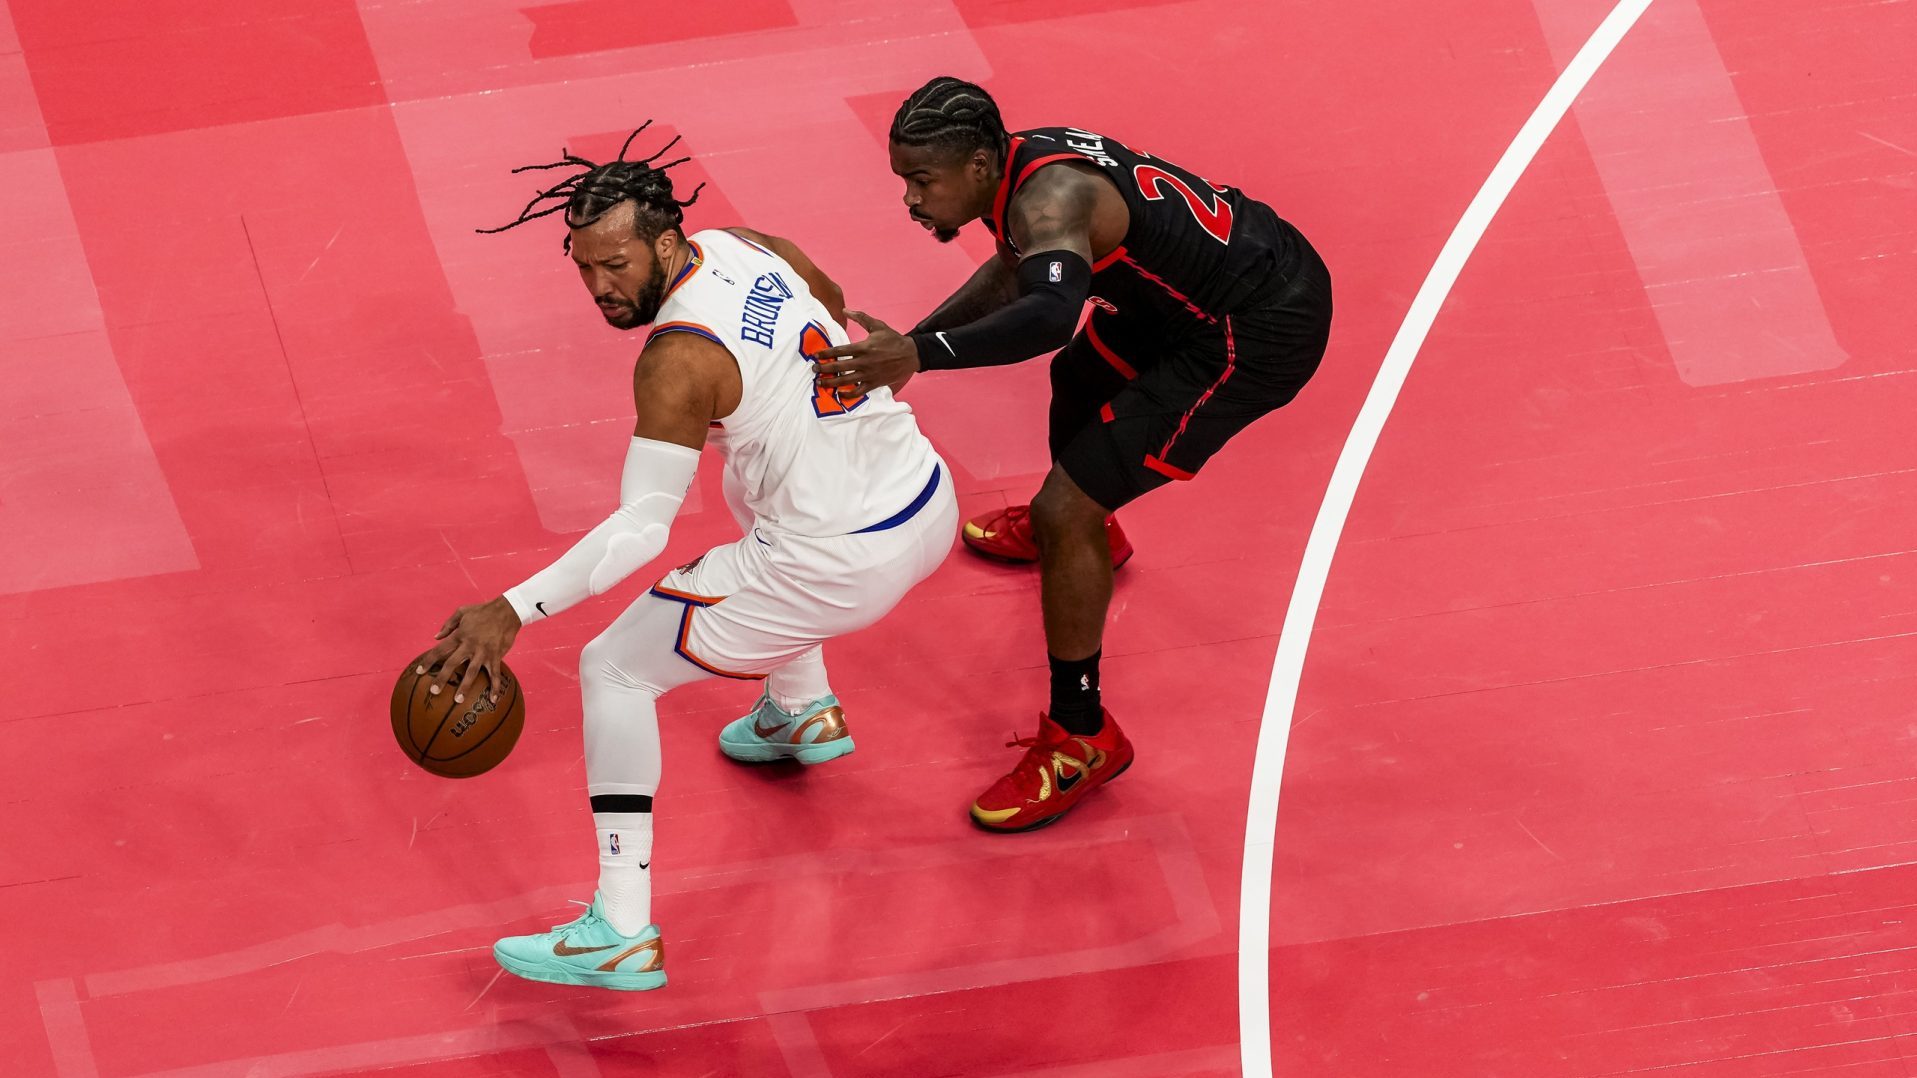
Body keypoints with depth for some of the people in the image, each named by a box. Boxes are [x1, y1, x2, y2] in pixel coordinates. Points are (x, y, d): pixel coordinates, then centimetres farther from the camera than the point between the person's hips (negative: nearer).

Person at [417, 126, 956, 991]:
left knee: (613, 672, 1)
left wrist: (513, 611, -31)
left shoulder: (677, 360, -22)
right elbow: (833, 308, 24)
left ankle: (623, 933, -3)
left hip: (844, 565, -9)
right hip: (930, 501, 9)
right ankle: (803, 711, 55)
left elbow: (641, 529, -27)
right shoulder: (747, 248, 2)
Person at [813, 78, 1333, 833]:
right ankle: (1086, 535, 69)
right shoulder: (1027, 157, 2)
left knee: (1066, 513, -13)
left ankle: (1082, 740, 1)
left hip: (1260, 334, -11)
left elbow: (1053, 313, -48)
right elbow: (1019, 272, 22)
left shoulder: (1047, 198, -28)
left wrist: (922, 354, -55)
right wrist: (908, 342, 14)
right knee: (1082, 375, 38)